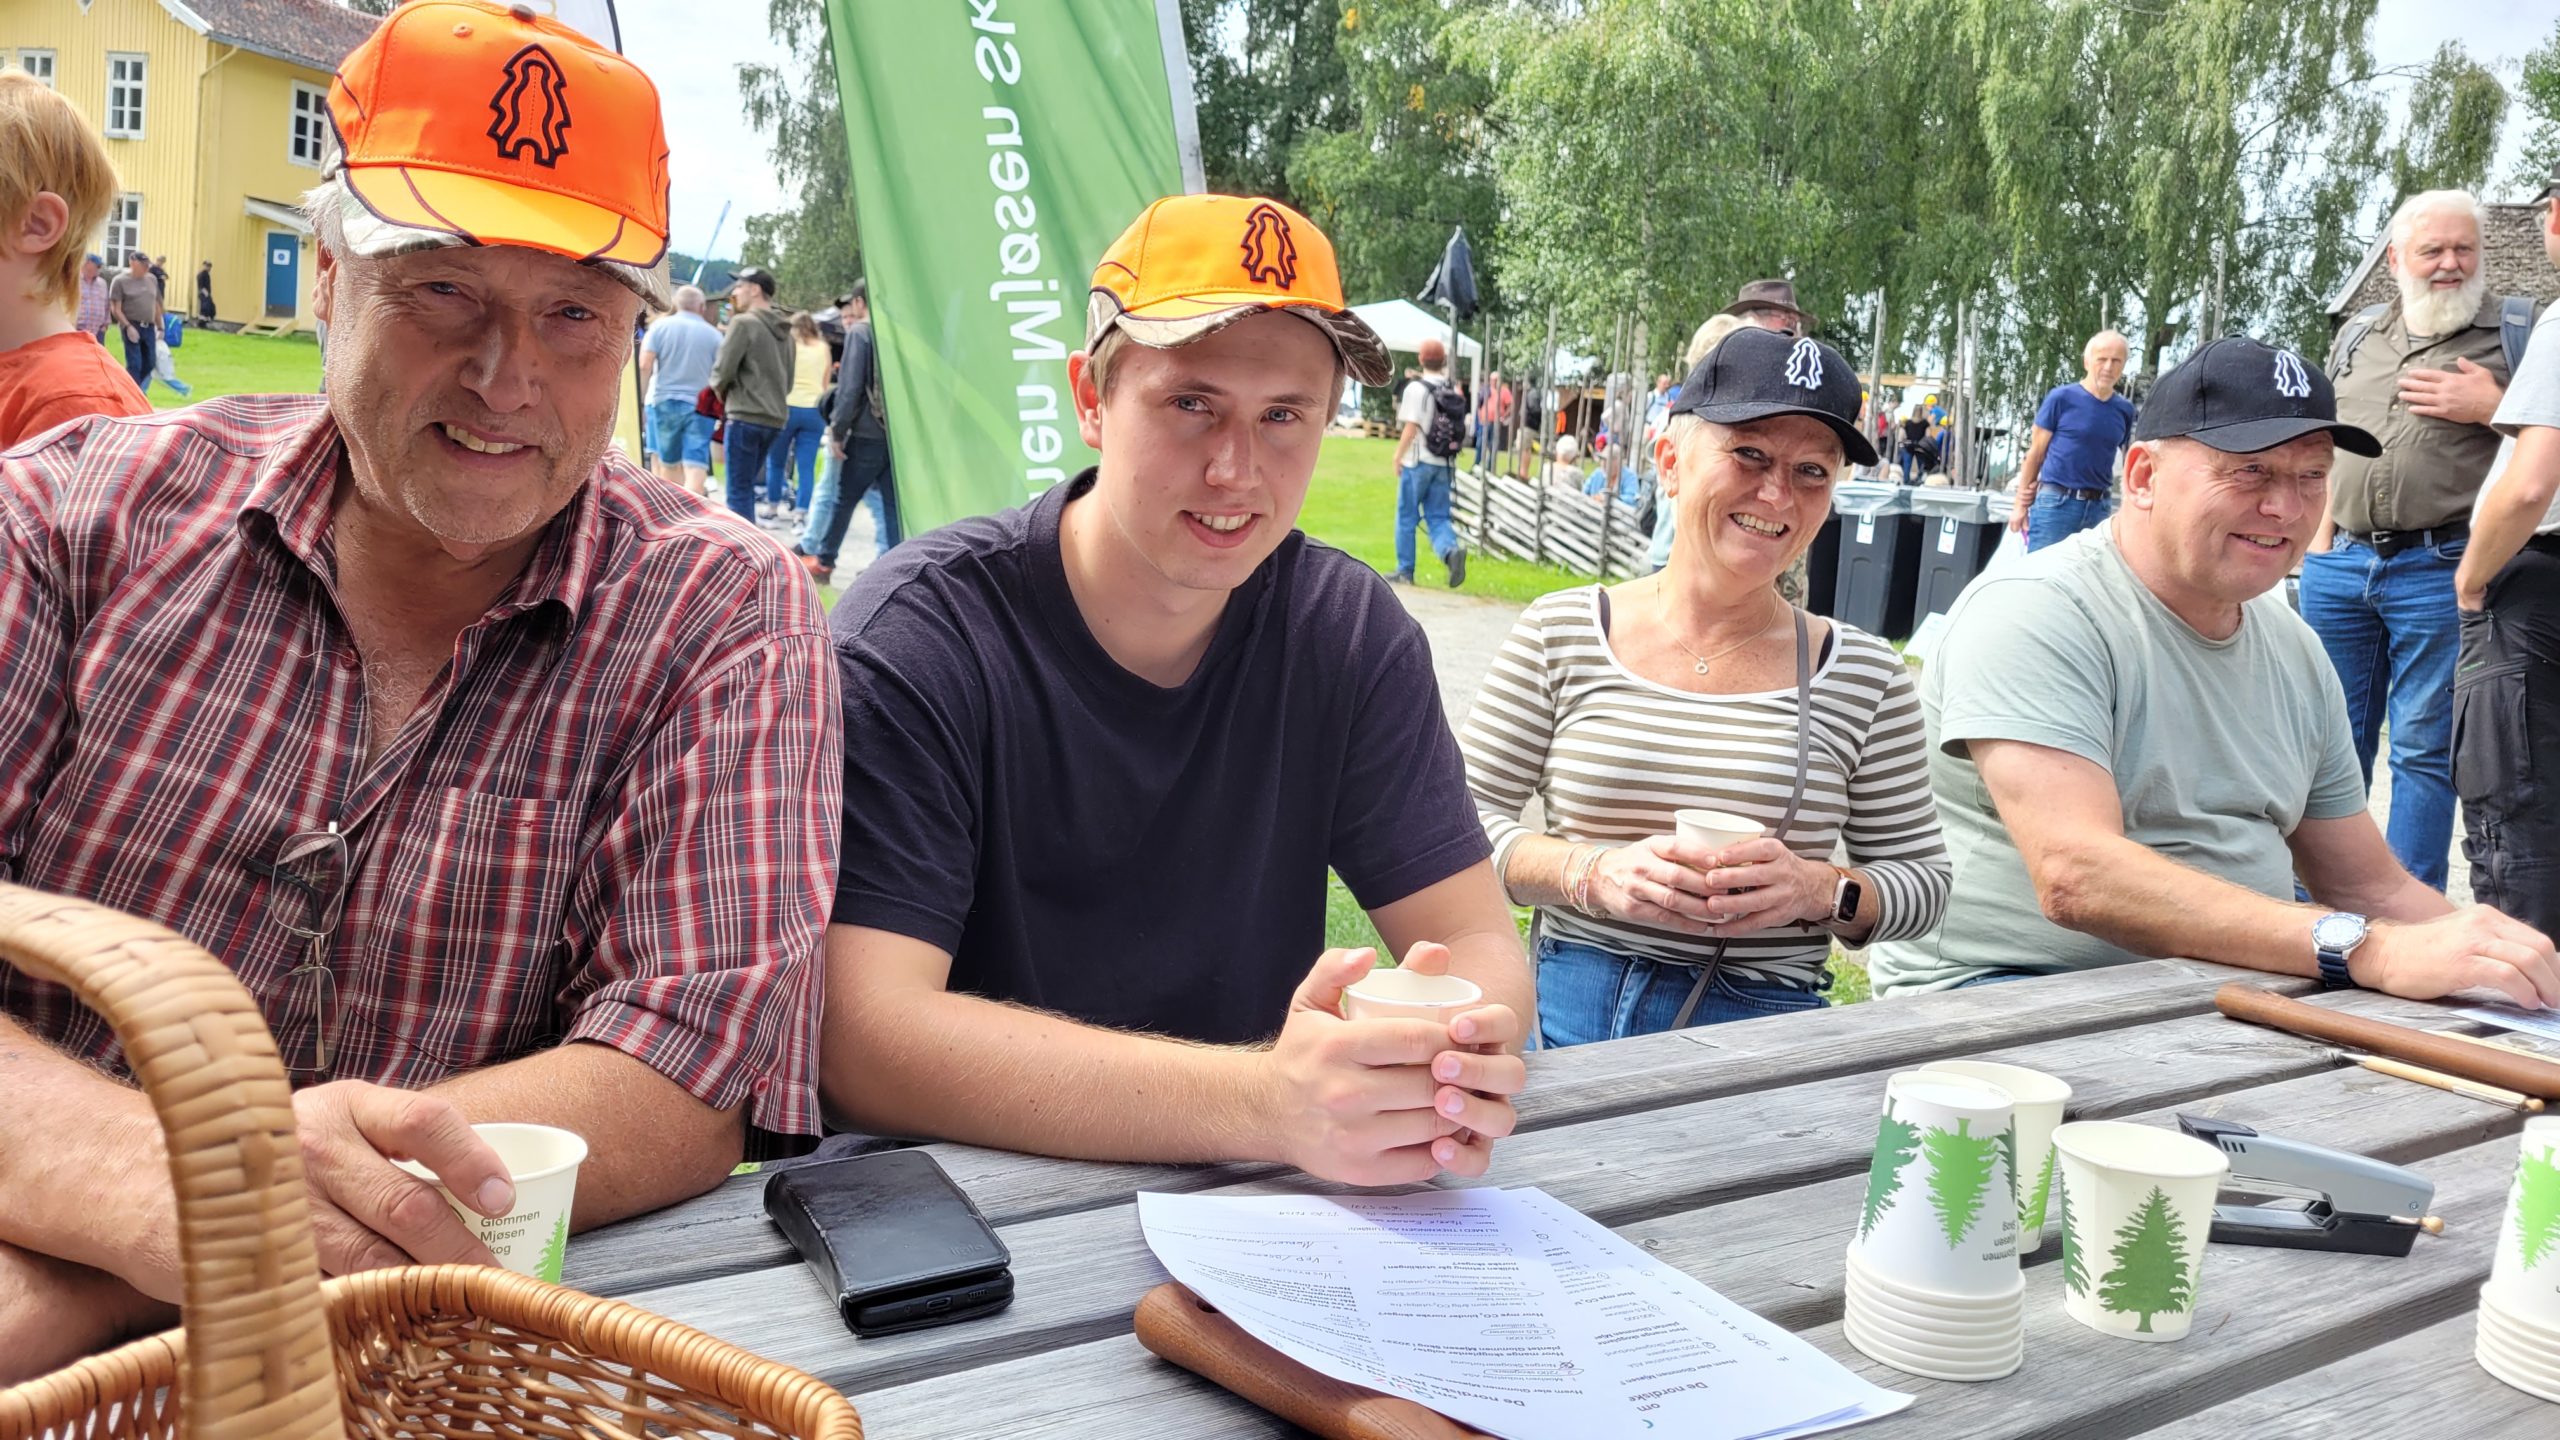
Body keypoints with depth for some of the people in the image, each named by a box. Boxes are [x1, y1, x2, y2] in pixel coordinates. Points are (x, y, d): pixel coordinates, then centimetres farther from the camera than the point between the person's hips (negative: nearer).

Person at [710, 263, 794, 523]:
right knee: (748, 485, 17)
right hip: (776, 418, 8)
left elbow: (723, 370, -11)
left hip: (746, 417, -8)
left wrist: (720, 390, 8)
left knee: (739, 491, -4)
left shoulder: (744, 323, -8)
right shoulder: (783, 331, 16)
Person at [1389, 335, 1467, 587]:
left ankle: (1405, 570, 11)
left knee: (1407, 517, 7)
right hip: (1444, 464, 5)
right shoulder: (1454, 393, 8)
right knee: (1438, 517, 6)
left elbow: (1410, 428, -15)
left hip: (1418, 462, -5)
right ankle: (1451, 550, -21)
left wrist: (1398, 456, -6)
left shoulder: (1417, 389, -10)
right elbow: (1459, 429, 8)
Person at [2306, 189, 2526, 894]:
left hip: (2439, 569, -4)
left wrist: (2491, 408, -13)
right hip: (2340, 564, 4)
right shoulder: (2356, 339, 16)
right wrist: (2320, 534, 13)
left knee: (2424, 750, 1)